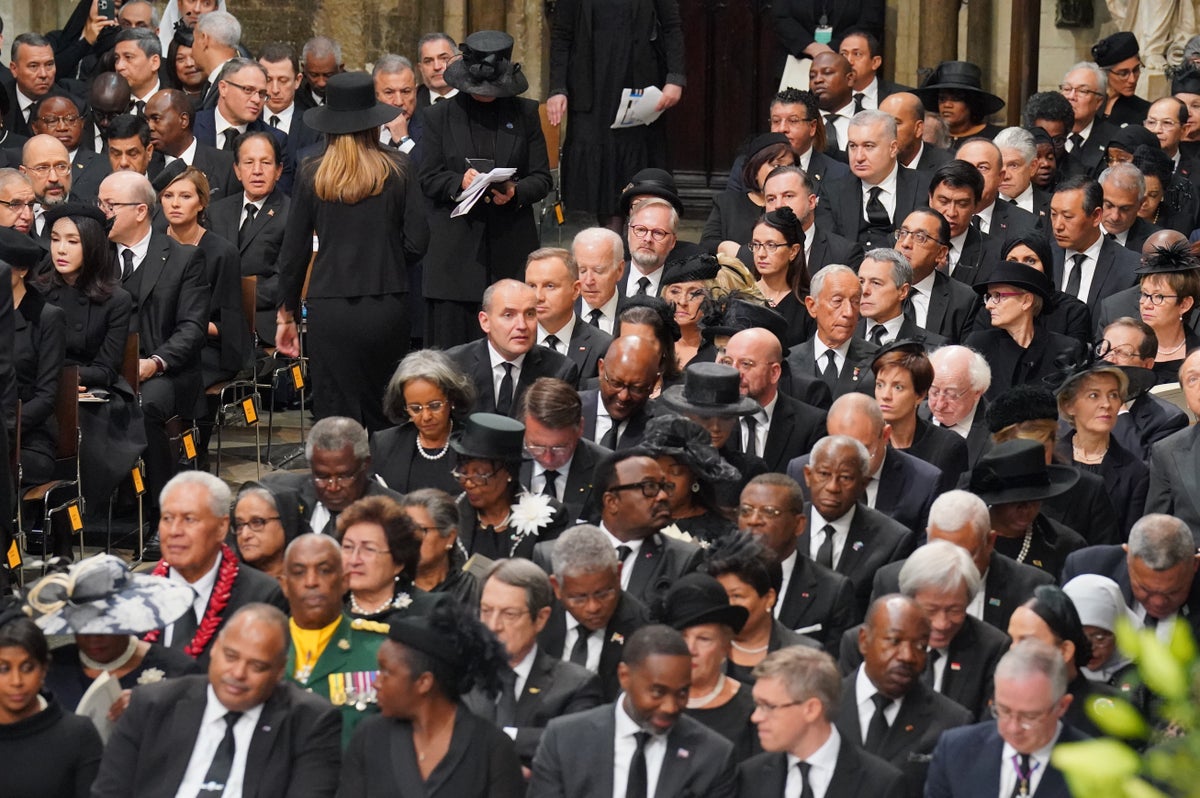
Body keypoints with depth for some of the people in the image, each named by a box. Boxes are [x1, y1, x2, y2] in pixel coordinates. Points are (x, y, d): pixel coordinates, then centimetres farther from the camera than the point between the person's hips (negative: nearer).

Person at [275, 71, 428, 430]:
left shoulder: (310, 175, 0)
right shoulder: (397, 171, 0)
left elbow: (293, 252, 3)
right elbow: (416, 243, -1)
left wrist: (287, 313, 13)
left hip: (330, 311, -1)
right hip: (386, 307, 1)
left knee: (336, 418, 2)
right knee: (382, 419, 11)